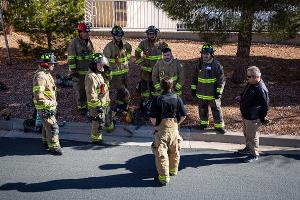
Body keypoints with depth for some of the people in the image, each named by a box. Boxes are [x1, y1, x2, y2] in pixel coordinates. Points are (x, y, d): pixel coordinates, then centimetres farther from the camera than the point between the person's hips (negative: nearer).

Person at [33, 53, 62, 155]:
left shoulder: (47, 74, 11)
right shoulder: (40, 77, -22)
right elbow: (38, 94, -28)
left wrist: (53, 103, 23)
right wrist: (48, 104, -24)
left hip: (50, 106, 10)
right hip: (45, 108, -10)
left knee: (47, 125, 23)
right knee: (52, 127, -6)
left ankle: (46, 142, 40)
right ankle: (54, 147, 2)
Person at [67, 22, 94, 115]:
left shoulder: (89, 42, 11)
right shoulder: (74, 43, -10)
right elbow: (71, 58, -12)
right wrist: (73, 70, -16)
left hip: (88, 71, 7)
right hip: (78, 71, -6)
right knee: (80, 90, 1)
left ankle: (88, 104, 30)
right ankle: (81, 107, 12)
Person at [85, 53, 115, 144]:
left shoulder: (99, 74, 10)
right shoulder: (91, 77, -24)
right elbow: (91, 94, -26)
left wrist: (107, 100, 27)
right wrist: (98, 106, -24)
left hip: (105, 103, 10)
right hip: (97, 105, -10)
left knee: (108, 116, 30)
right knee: (98, 122, 1)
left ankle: (110, 127, 55)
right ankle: (95, 138, 17)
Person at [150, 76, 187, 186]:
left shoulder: (157, 100, -11)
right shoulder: (177, 99, -4)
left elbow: (152, 118, -13)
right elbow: (183, 116, -1)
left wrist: (156, 125, 6)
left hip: (161, 129, -3)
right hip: (174, 128, 4)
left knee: (161, 152, 3)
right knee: (174, 151, 20)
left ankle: (164, 176, 4)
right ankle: (173, 170, 38)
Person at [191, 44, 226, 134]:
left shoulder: (217, 65, -11)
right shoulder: (199, 64, 3)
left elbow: (221, 79, -9)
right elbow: (195, 78, 12)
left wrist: (219, 92, -12)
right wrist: (193, 88, 10)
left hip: (213, 94, -4)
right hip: (201, 93, 4)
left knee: (216, 109, 4)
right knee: (202, 109, 16)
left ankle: (219, 125, 17)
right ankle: (204, 123, 34)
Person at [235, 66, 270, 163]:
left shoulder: (261, 90, -28)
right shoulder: (250, 83, 0)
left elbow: (265, 106, -20)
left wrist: (262, 119, -14)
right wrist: (241, 98, 4)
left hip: (253, 118, -9)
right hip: (245, 115, 9)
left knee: (252, 136, 6)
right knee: (246, 133, 25)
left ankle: (254, 154, 25)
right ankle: (248, 149, 45)